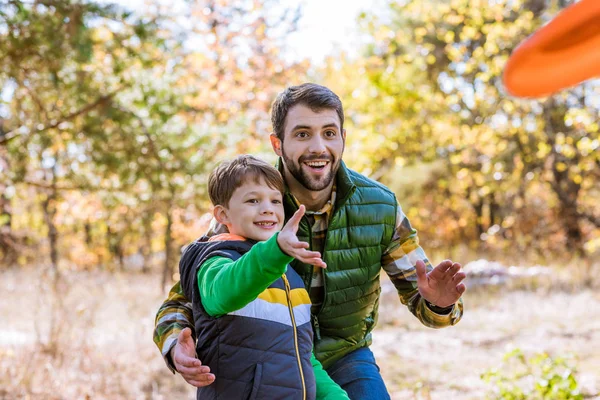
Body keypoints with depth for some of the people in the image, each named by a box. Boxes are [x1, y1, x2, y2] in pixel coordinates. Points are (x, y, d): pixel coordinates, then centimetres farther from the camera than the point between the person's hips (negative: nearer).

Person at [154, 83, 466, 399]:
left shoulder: (380, 206, -15)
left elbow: (417, 294, -7)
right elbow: (182, 299, -15)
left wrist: (438, 304, -32)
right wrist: (177, 347, -38)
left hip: (344, 357, 2)